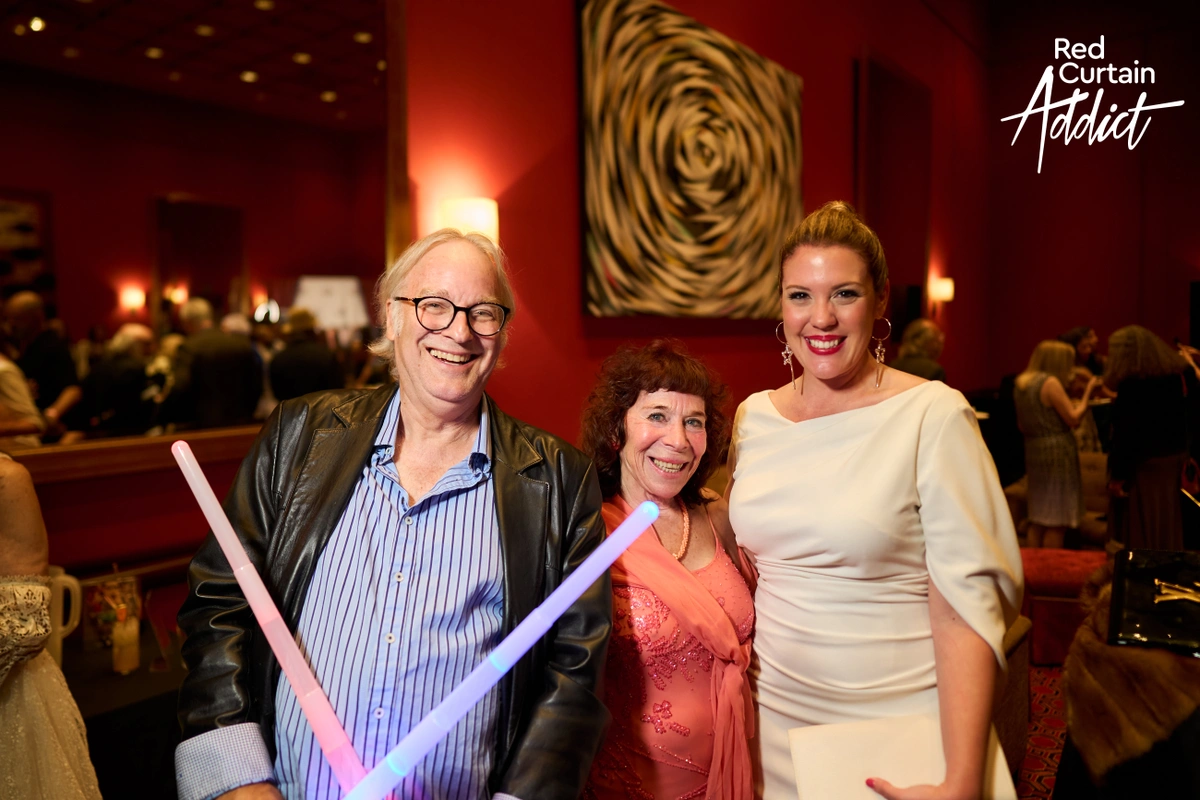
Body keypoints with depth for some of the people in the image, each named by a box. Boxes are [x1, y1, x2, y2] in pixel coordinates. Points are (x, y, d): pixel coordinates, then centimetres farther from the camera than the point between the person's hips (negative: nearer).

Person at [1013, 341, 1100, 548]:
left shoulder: (1021, 382, 11)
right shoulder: (1051, 383, -13)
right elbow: (1074, 419, -13)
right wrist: (1087, 392, -3)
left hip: (1033, 451, 8)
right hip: (1057, 452, -8)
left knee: (1037, 520, 14)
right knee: (1056, 522, -1)